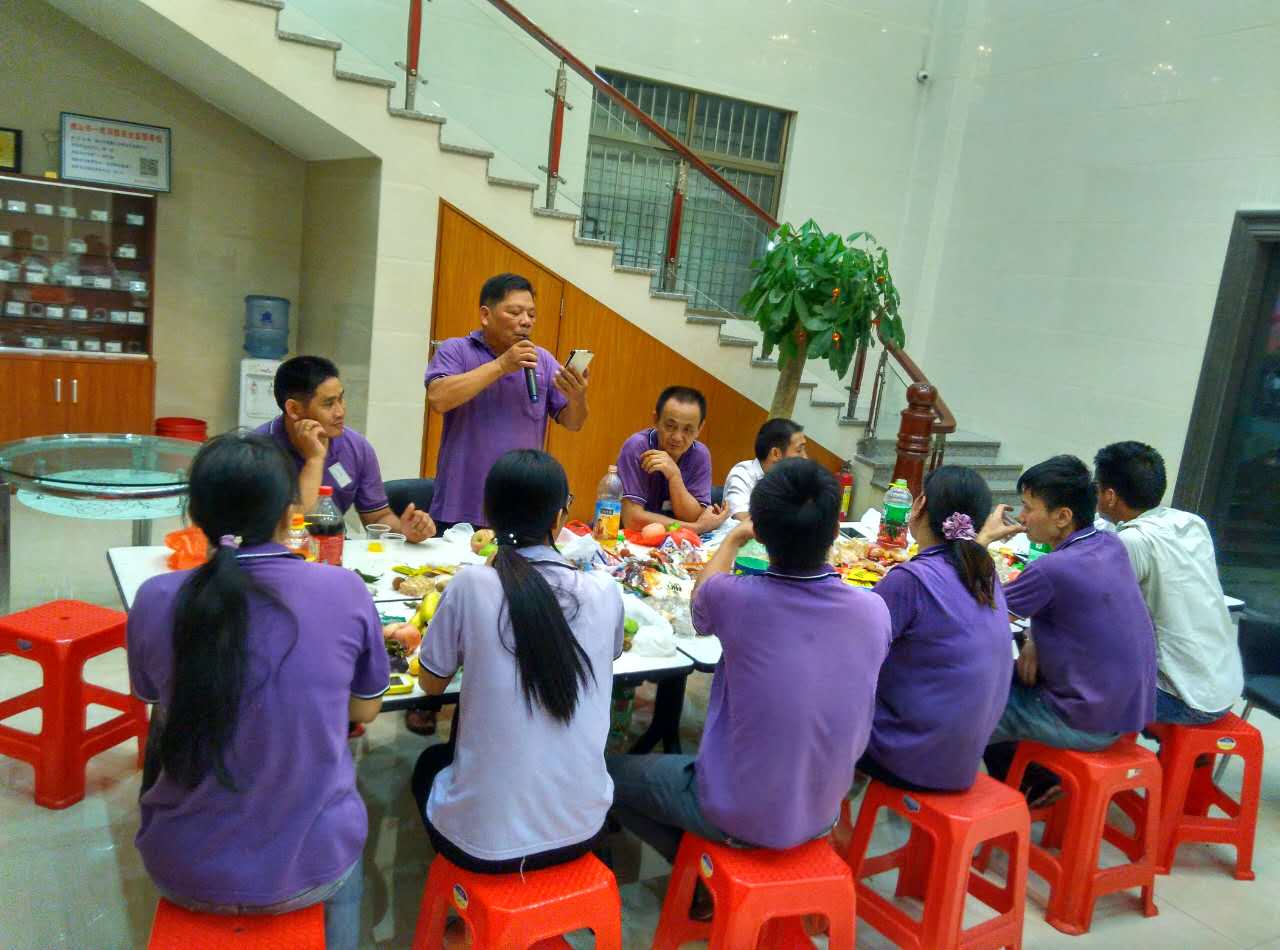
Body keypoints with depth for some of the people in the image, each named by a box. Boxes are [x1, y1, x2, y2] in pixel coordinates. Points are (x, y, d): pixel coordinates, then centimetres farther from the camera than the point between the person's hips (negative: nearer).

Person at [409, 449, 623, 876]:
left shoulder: (472, 585, -17)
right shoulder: (604, 591, -9)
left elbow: (431, 684, 0)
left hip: (485, 841, -3)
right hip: (582, 829, 3)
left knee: (430, 763, 31)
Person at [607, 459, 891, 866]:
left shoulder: (734, 598, -25)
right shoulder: (875, 612, -15)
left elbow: (701, 598, 2)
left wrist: (734, 538, 19)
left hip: (735, 815, -4)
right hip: (820, 815, 5)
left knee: (612, 773, 19)